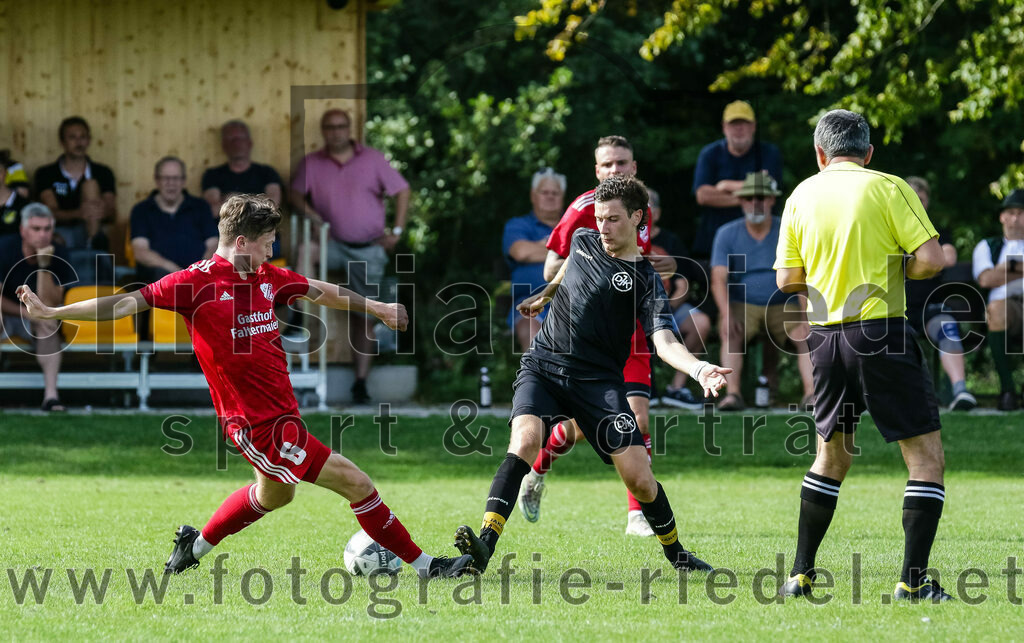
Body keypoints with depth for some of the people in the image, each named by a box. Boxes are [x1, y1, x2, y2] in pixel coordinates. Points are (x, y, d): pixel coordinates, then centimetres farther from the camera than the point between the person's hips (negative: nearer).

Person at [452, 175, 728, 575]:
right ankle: (483, 548, -36)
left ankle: (675, 553, 19)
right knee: (524, 440, -26)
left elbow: (664, 341, -16)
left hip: (598, 382, -2)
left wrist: (699, 370, -35)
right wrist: (544, 296, 49)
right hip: (543, 366, 2)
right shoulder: (583, 241, 10)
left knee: (639, 477, -9)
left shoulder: (645, 280, -4)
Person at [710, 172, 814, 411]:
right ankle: (732, 393, -40)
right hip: (742, 305, 0)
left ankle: (811, 393, -37)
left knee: (807, 335, -26)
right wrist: (727, 315, -25)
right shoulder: (727, 234, 2)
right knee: (731, 334, -31)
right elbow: (718, 279, -7)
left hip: (784, 306, 0)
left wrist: (806, 316, -22)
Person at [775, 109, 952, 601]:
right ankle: (912, 581, -8)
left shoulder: (801, 196, 8)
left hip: (825, 335, 5)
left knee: (832, 454, 21)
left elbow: (787, 279, 9)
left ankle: (801, 574, 21)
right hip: (879, 334, -5)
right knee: (926, 455, 0)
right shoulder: (888, 188, -5)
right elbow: (930, 259, -12)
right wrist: (896, 269, 8)